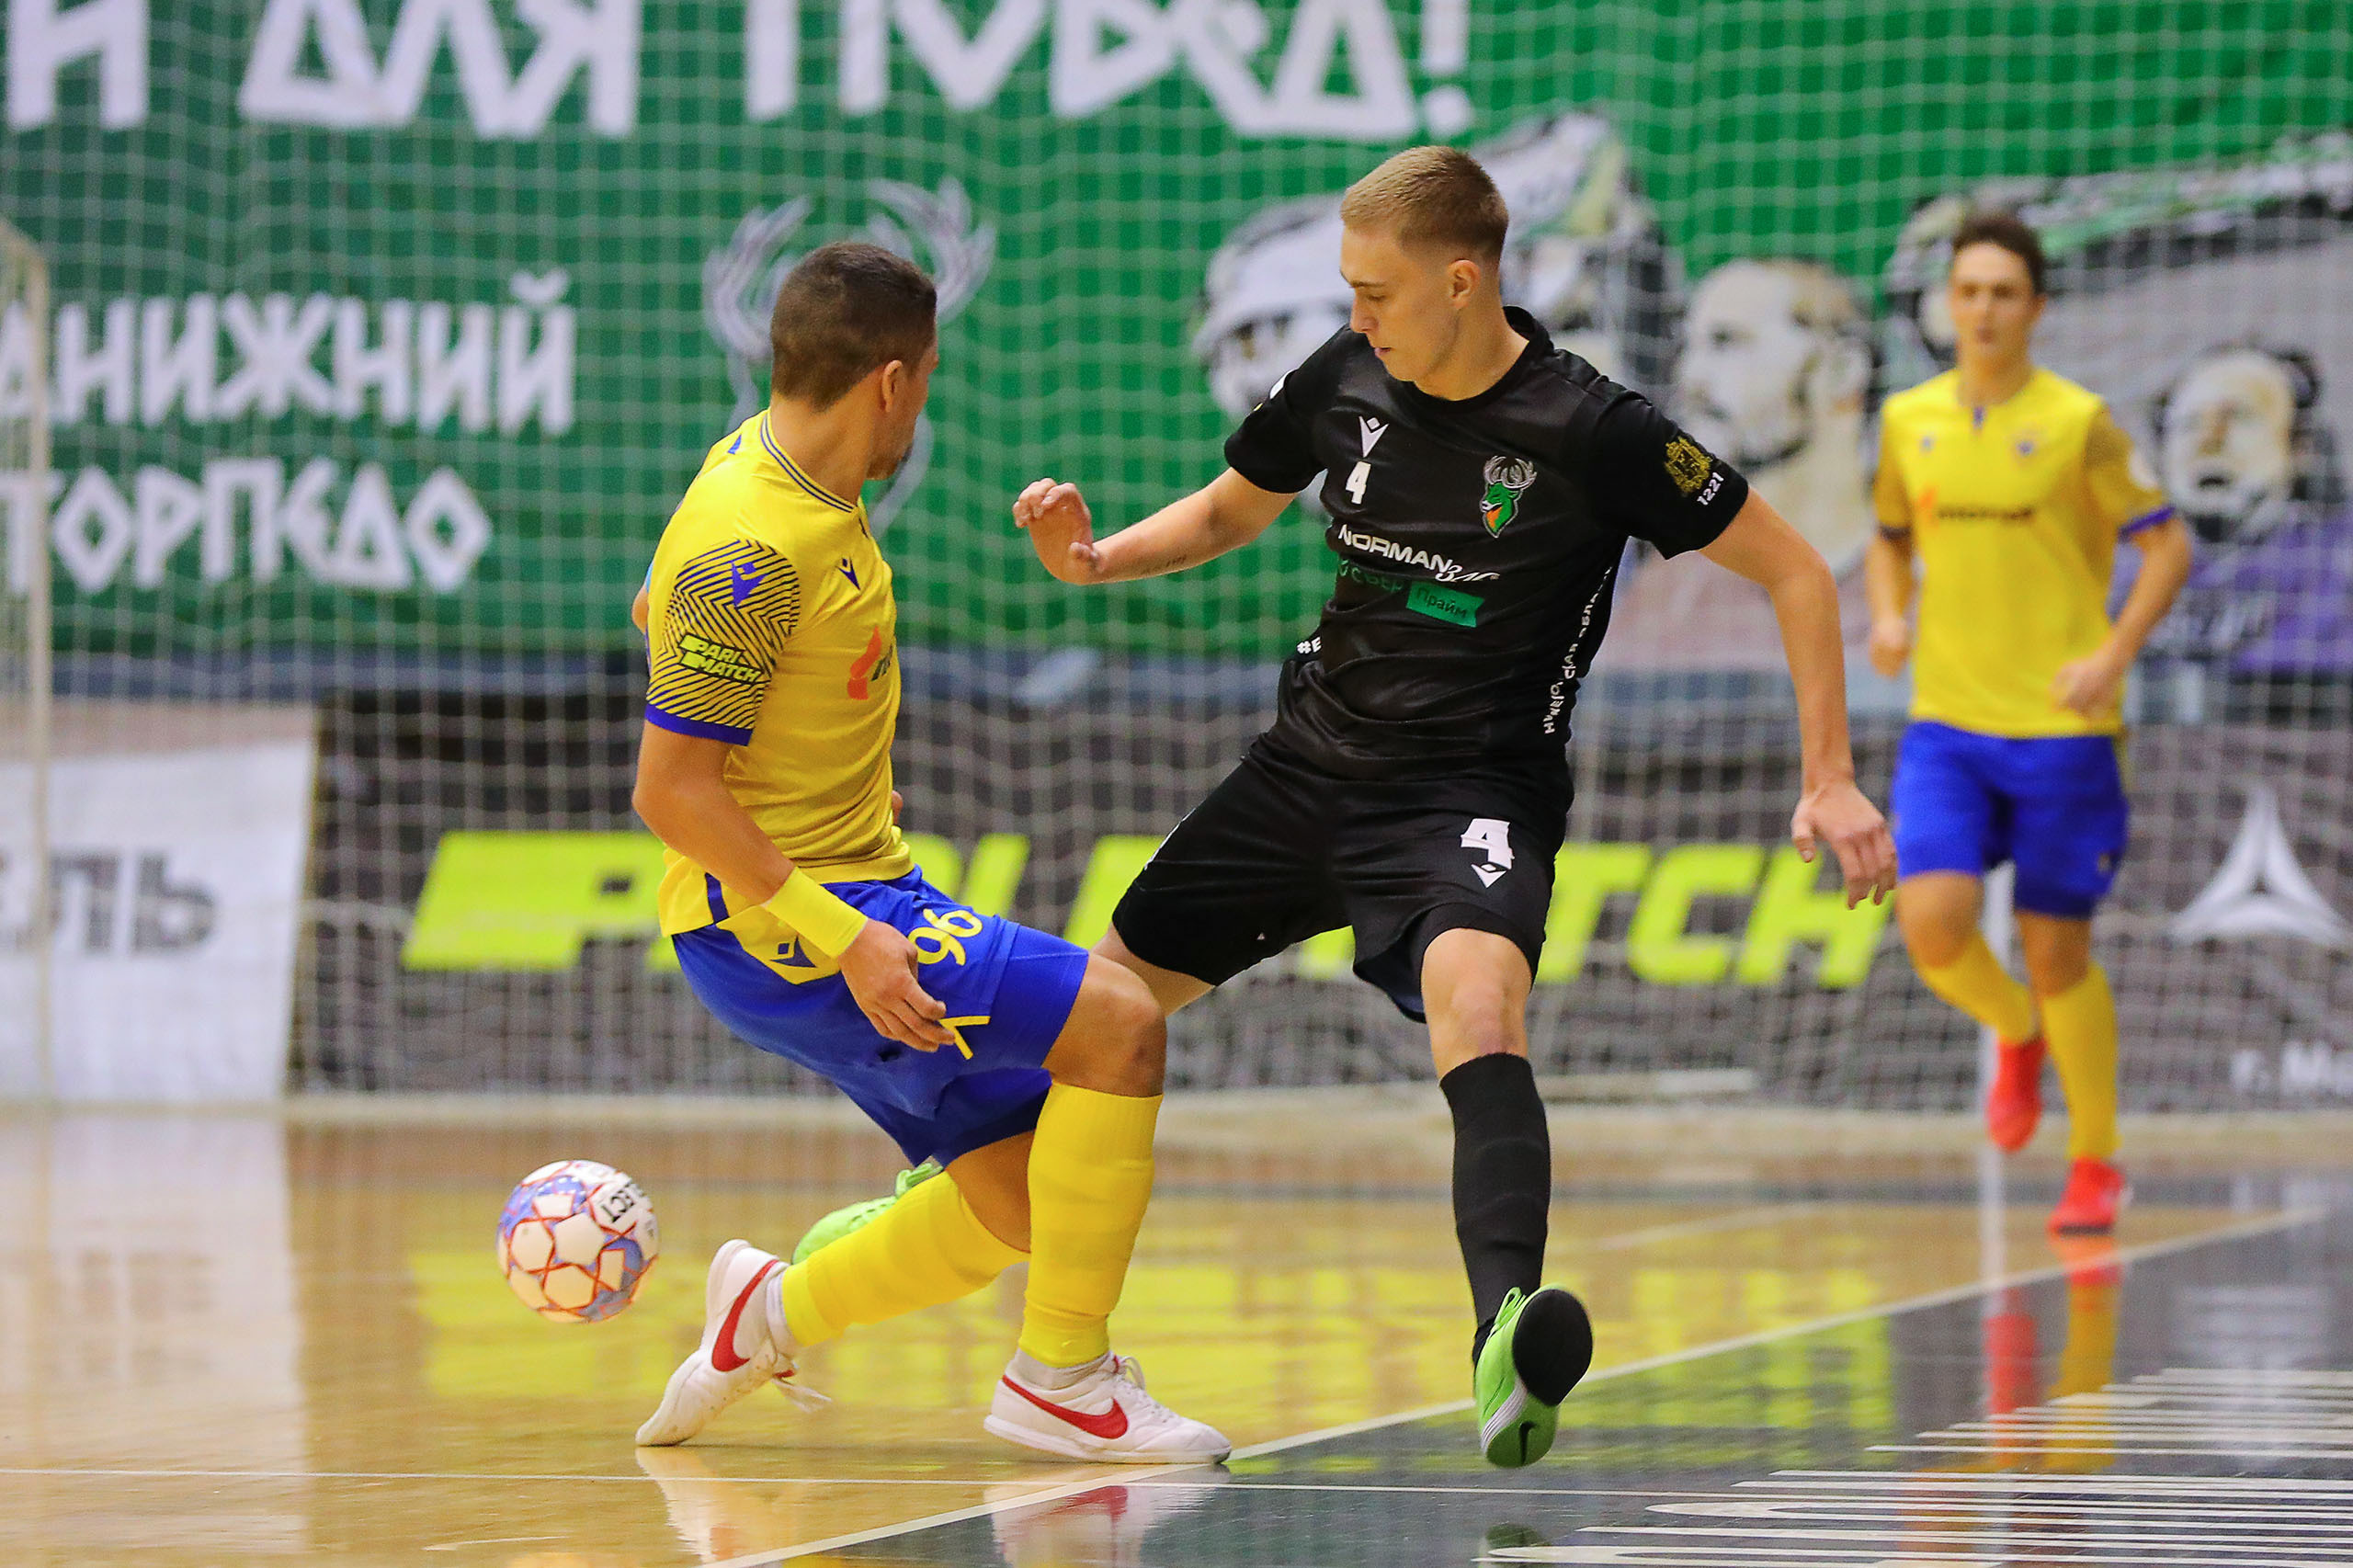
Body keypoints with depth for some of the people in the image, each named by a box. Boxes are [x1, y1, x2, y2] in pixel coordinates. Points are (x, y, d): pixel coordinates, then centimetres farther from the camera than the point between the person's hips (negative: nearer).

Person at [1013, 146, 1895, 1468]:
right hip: (1312, 764, 6)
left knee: (1476, 1000, -36)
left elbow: (1793, 570, -9)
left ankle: (1510, 1343, -55)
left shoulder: (1589, 431, -16)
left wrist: (1831, 783, -15)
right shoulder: (1347, 379, -1)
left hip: (1473, 791, -6)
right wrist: (1094, 556, 1)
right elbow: (1234, 509, 20)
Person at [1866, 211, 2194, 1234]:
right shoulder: (1910, 420, 6)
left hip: (2060, 726, -3)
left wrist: (2113, 658, -15)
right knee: (1933, 920, -16)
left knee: (2056, 950, 1)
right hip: (1946, 722, 3)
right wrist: (1889, 614, 2)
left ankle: (2095, 1162, 20)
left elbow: (2167, 546, -3)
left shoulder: (2078, 423, -6)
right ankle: (2016, 1037, 19)